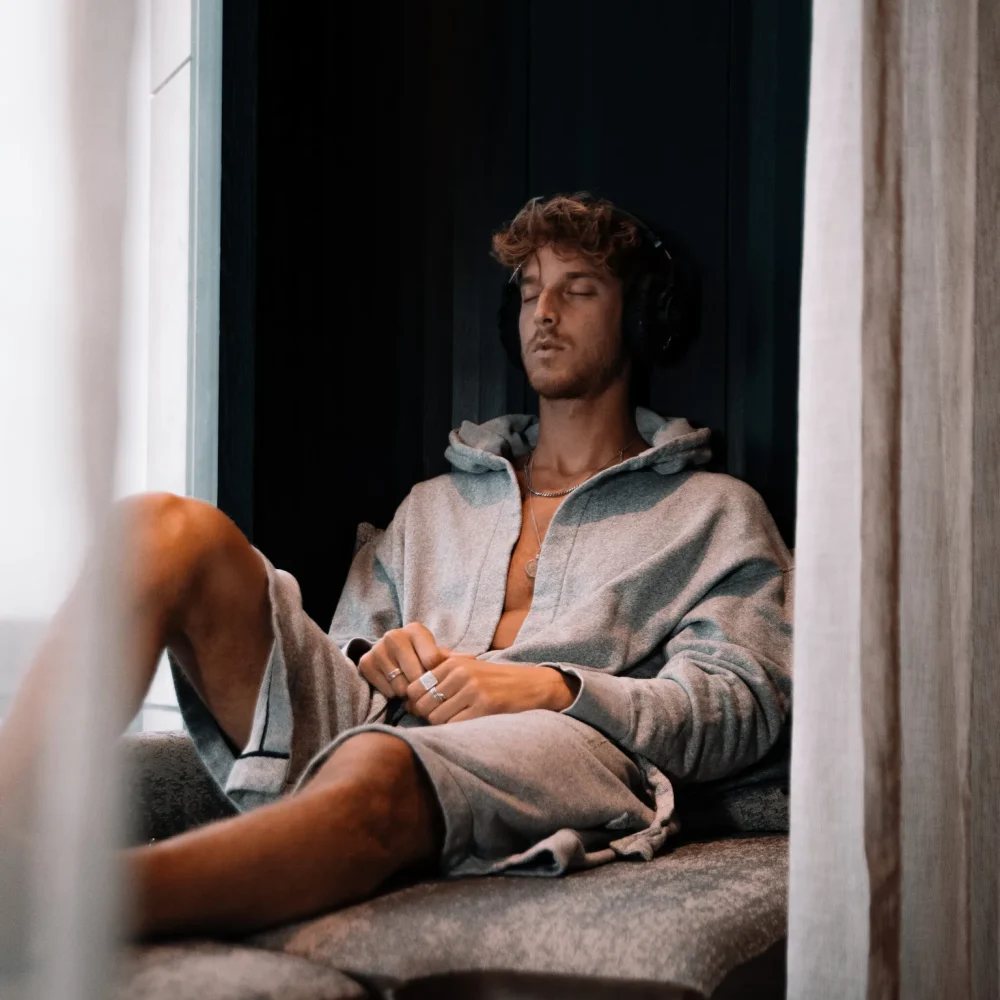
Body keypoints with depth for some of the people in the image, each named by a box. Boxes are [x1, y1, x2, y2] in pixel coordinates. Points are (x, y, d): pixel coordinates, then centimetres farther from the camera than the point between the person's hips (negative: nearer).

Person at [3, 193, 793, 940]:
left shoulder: (715, 512, 22)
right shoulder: (435, 503, 35)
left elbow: (742, 708, 6)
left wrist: (555, 690, -10)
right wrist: (375, 660, 3)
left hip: (564, 752, -4)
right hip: (366, 727, 5)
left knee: (377, 771, -41)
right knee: (171, 532, -17)